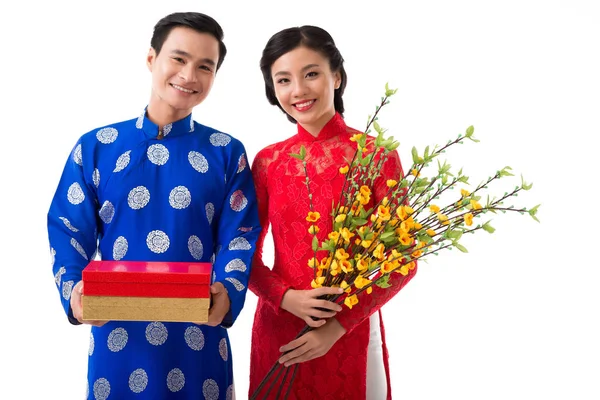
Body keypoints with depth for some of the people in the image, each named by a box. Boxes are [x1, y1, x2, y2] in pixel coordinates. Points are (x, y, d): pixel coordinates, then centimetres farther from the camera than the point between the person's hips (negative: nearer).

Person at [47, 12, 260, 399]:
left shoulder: (227, 152, 1)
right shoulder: (95, 147, 2)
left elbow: (240, 234, -3)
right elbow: (69, 230, 2)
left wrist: (228, 290, -22)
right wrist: (73, 289, -17)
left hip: (198, 334, 0)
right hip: (117, 334, 1)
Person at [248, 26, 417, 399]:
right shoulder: (267, 161, 1)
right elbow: (247, 255, 5)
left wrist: (338, 325, -14)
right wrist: (286, 297, -13)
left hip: (349, 333, -2)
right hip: (277, 330, 3)